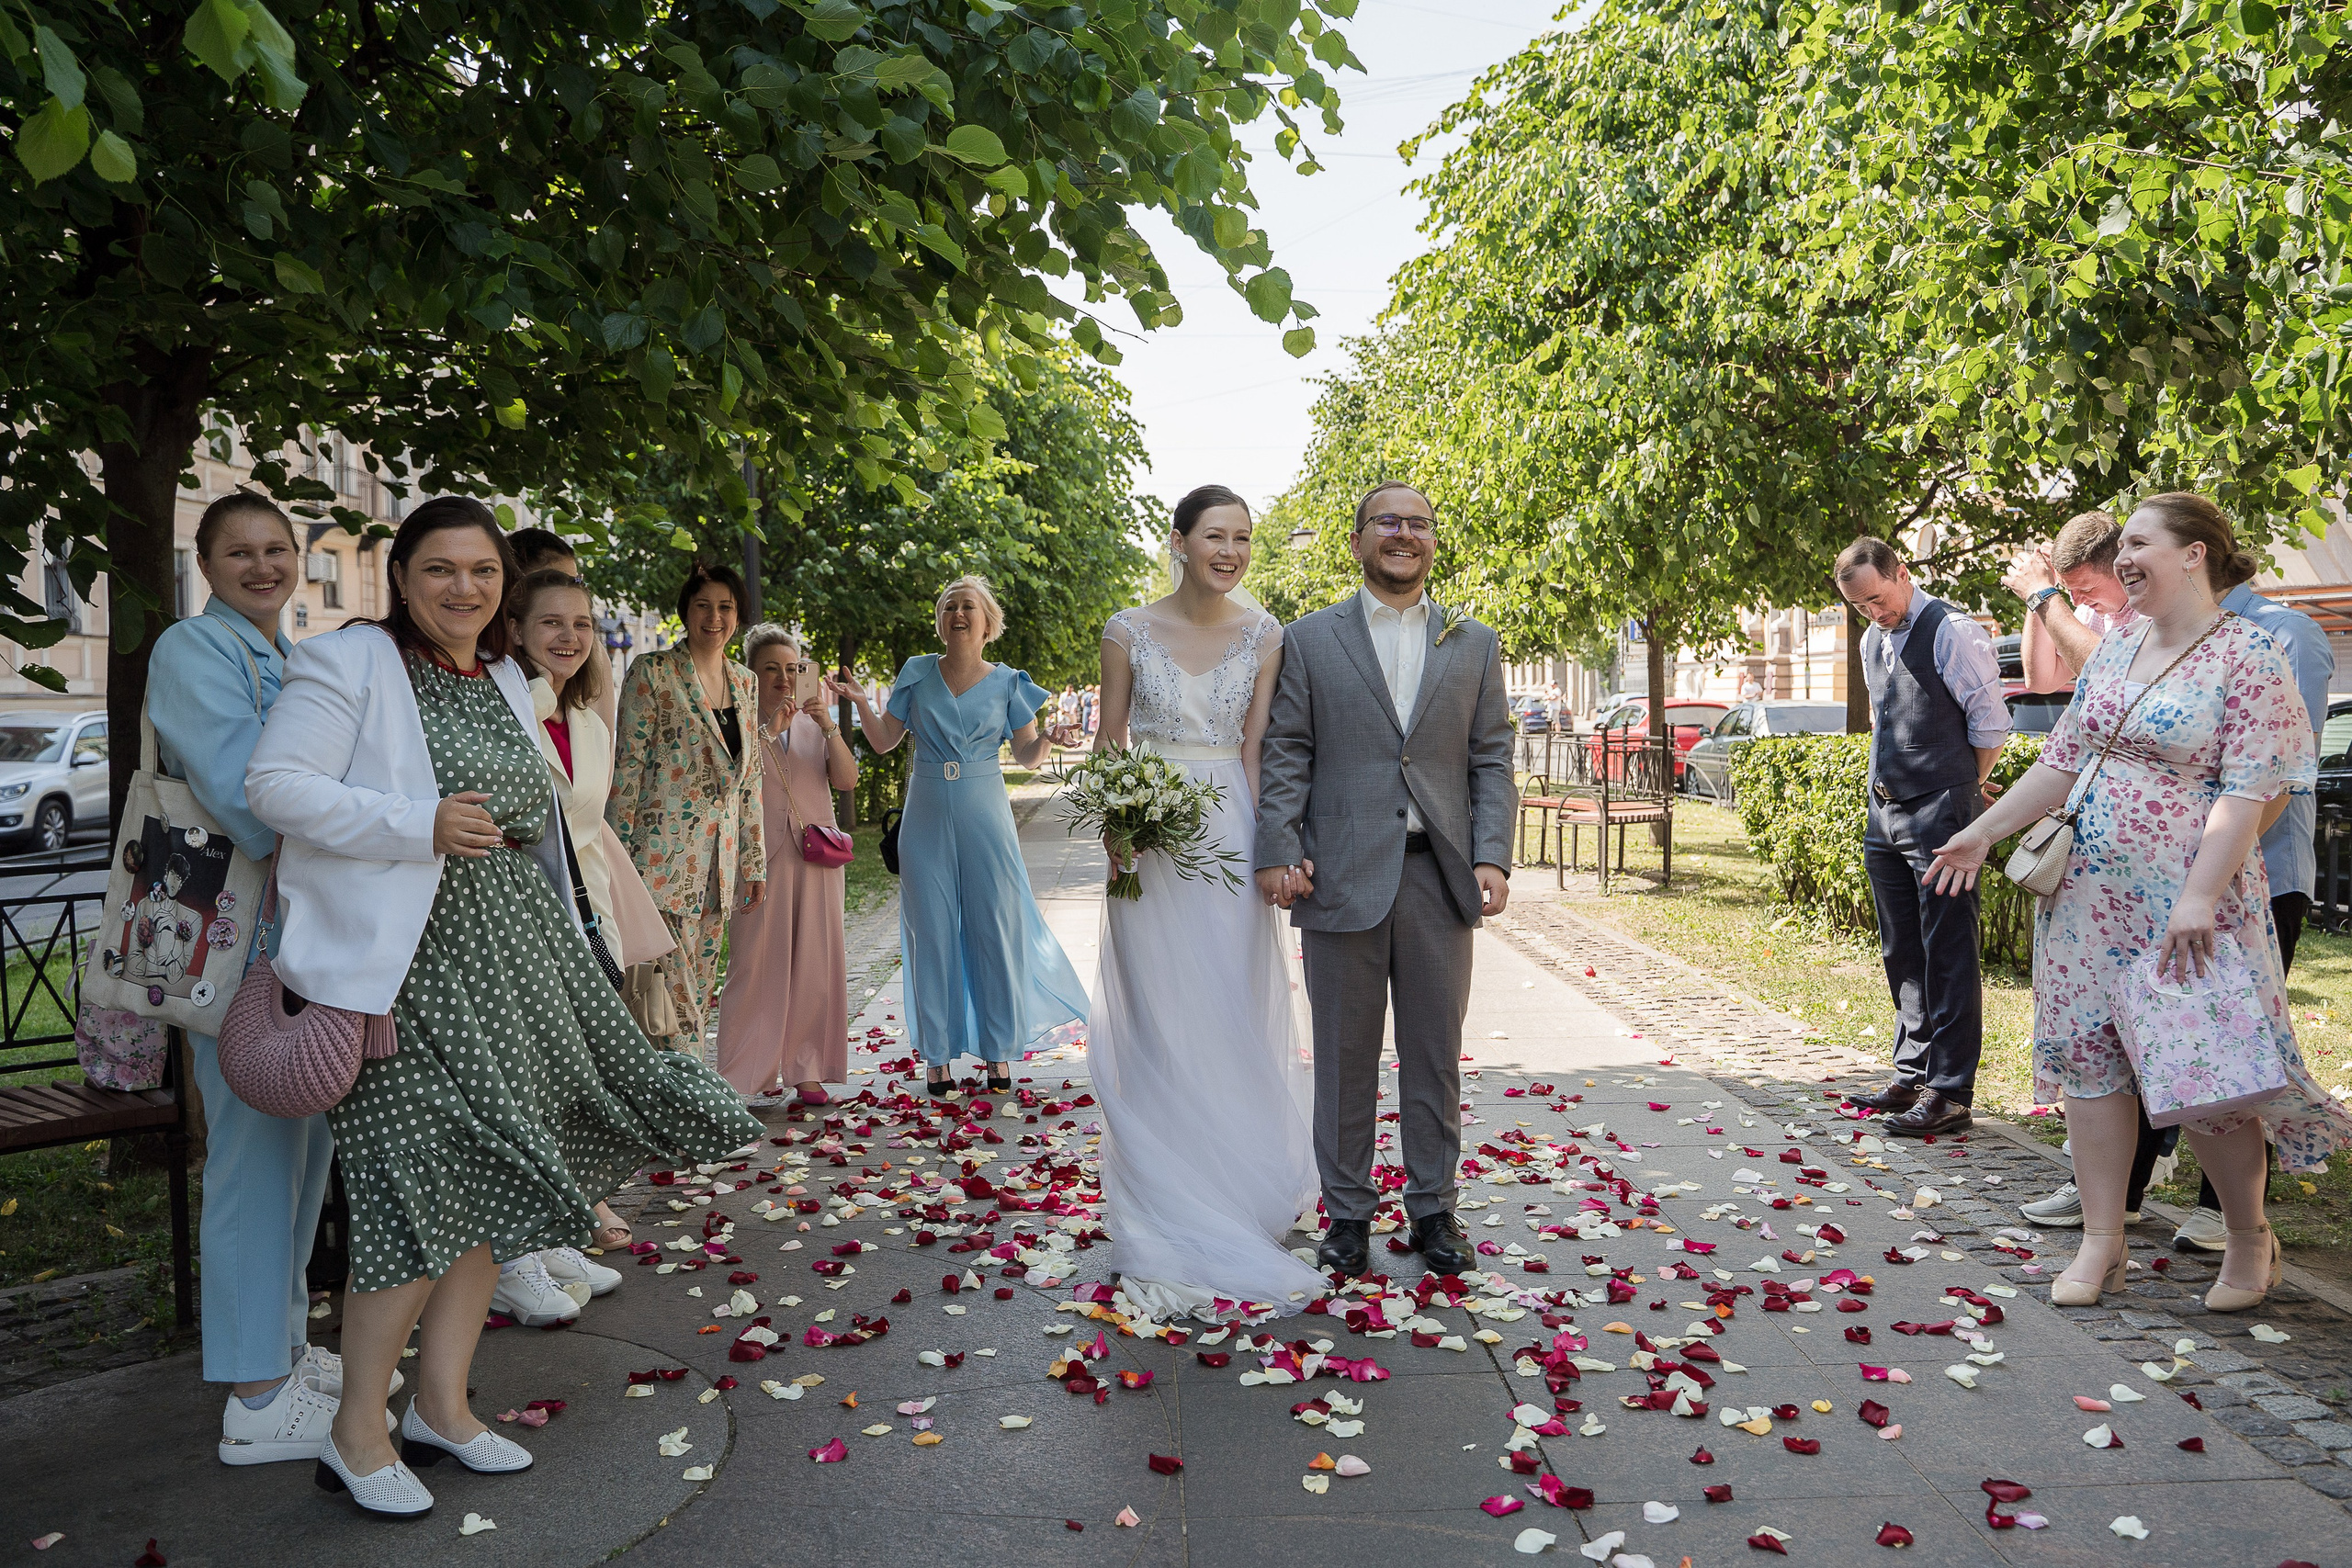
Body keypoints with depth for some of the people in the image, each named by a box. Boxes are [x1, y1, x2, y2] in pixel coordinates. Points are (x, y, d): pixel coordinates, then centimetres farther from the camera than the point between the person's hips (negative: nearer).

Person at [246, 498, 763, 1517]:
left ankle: (441, 1410, 23)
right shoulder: (350, 663, -5)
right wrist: (423, 827, -21)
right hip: (412, 962, -8)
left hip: (509, 954, 8)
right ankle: (356, 1436, 9)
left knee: (486, 1178, 10)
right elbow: (276, 784, -15)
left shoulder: (505, 680, 17)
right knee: (427, 1188, -8)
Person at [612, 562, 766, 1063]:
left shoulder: (744, 683, 13)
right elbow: (627, 764, -7)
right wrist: (620, 853, -11)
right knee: (675, 984, -9)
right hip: (666, 848, -6)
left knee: (701, 984, 10)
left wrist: (754, 859, 15)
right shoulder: (654, 672, -4)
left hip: (722, 851, 6)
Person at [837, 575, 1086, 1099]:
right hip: (927, 819, 1)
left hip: (985, 818, -1)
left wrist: (1048, 737, -16)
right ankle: (938, 1055, 12)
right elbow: (883, 741, 8)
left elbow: (1027, 756, 5)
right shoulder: (918, 674, 6)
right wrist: (862, 704, -9)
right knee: (932, 934, 3)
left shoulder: (1006, 682, 3)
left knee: (996, 929, 1)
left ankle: (999, 1053, 14)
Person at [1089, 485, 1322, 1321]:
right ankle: (1170, 1215, 17)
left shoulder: (1263, 634, 2)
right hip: (1151, 842, -1)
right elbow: (1110, 741, 4)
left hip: (1231, 837, 1)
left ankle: (1238, 1191, 28)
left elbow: (1256, 747, -1)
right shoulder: (1129, 631, -1)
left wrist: (1268, 845, -12)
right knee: (1159, 1024, 4)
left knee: (1235, 1022, 8)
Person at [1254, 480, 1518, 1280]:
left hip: (1440, 876, 2)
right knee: (1345, 1056, 6)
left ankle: (1433, 1208, 23)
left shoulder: (1475, 644, 11)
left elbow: (1491, 759, 8)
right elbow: (1284, 756, 2)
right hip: (1343, 877, -1)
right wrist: (1278, 852, -9)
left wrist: (1492, 855, -4)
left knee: (1435, 1054, 9)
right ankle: (1347, 1212, 19)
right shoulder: (1309, 639, 6)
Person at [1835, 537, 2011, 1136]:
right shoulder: (1872, 642, 14)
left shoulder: (1953, 632, -11)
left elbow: (1991, 725, -8)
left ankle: (1949, 1093, -1)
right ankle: (1912, 1076, 24)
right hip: (1884, 813, 8)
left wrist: (1965, 789, 4)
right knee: (1902, 954, 14)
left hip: (1938, 812, -8)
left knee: (1948, 955, -5)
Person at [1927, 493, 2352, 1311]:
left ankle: (2251, 1240, 19)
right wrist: (1985, 831, 14)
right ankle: (2101, 1244, 17)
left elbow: (2249, 790, -15)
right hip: (2087, 891, 7)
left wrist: (2201, 895, -22)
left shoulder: (2246, 655, -9)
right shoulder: (2115, 648, 12)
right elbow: (2064, 758, 17)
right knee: (2086, 1059, 7)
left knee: (2202, 1073, -5)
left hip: (2186, 901, -7)